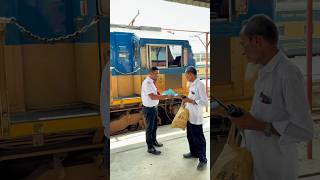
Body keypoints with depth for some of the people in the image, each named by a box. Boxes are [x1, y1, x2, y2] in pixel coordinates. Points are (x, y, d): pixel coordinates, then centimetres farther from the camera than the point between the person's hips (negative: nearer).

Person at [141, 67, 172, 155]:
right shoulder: (147, 83, -24)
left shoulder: (152, 82, 6)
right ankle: (150, 147, 15)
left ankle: (154, 141, 43)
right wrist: (166, 96, -30)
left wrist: (161, 95, -2)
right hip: (149, 108, -9)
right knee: (150, 128, 3)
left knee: (154, 126, 23)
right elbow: (152, 97, -30)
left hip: (154, 107, 9)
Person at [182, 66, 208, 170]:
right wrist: (187, 102, 8)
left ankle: (203, 160, 16)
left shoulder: (199, 85, -20)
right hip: (190, 116, 9)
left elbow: (205, 102, -24)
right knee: (190, 136, 22)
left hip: (196, 118, -9)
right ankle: (194, 153, 41)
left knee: (199, 139, 3)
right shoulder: (192, 84, 8)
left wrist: (191, 101, -25)